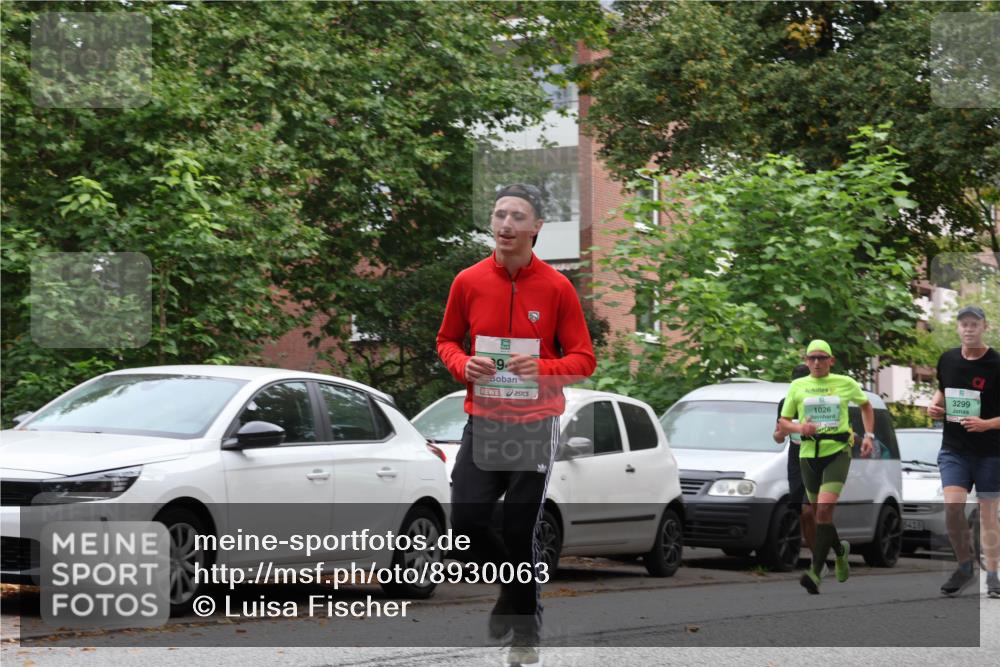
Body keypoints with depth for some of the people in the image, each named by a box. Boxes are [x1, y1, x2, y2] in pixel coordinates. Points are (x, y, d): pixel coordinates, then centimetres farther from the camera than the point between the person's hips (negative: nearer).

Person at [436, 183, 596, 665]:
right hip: (482, 422, 2)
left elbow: (583, 359, 0)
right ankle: (511, 586, 24)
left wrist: (544, 368, -19)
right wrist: (463, 365, -8)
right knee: (466, 521, -7)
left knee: (521, 531, 0)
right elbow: (447, 340, 14)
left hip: (535, 425, -2)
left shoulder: (557, 287, -5)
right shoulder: (468, 282, 0)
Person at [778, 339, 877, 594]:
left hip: (837, 452, -3)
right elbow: (783, 422, 10)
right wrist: (799, 428, -11)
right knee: (819, 512, 11)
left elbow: (866, 405, 22)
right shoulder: (798, 386, 6)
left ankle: (816, 572, -24)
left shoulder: (845, 383, 4)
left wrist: (869, 435, 10)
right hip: (809, 454, 3)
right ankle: (840, 550, 43)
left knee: (824, 508, -20)